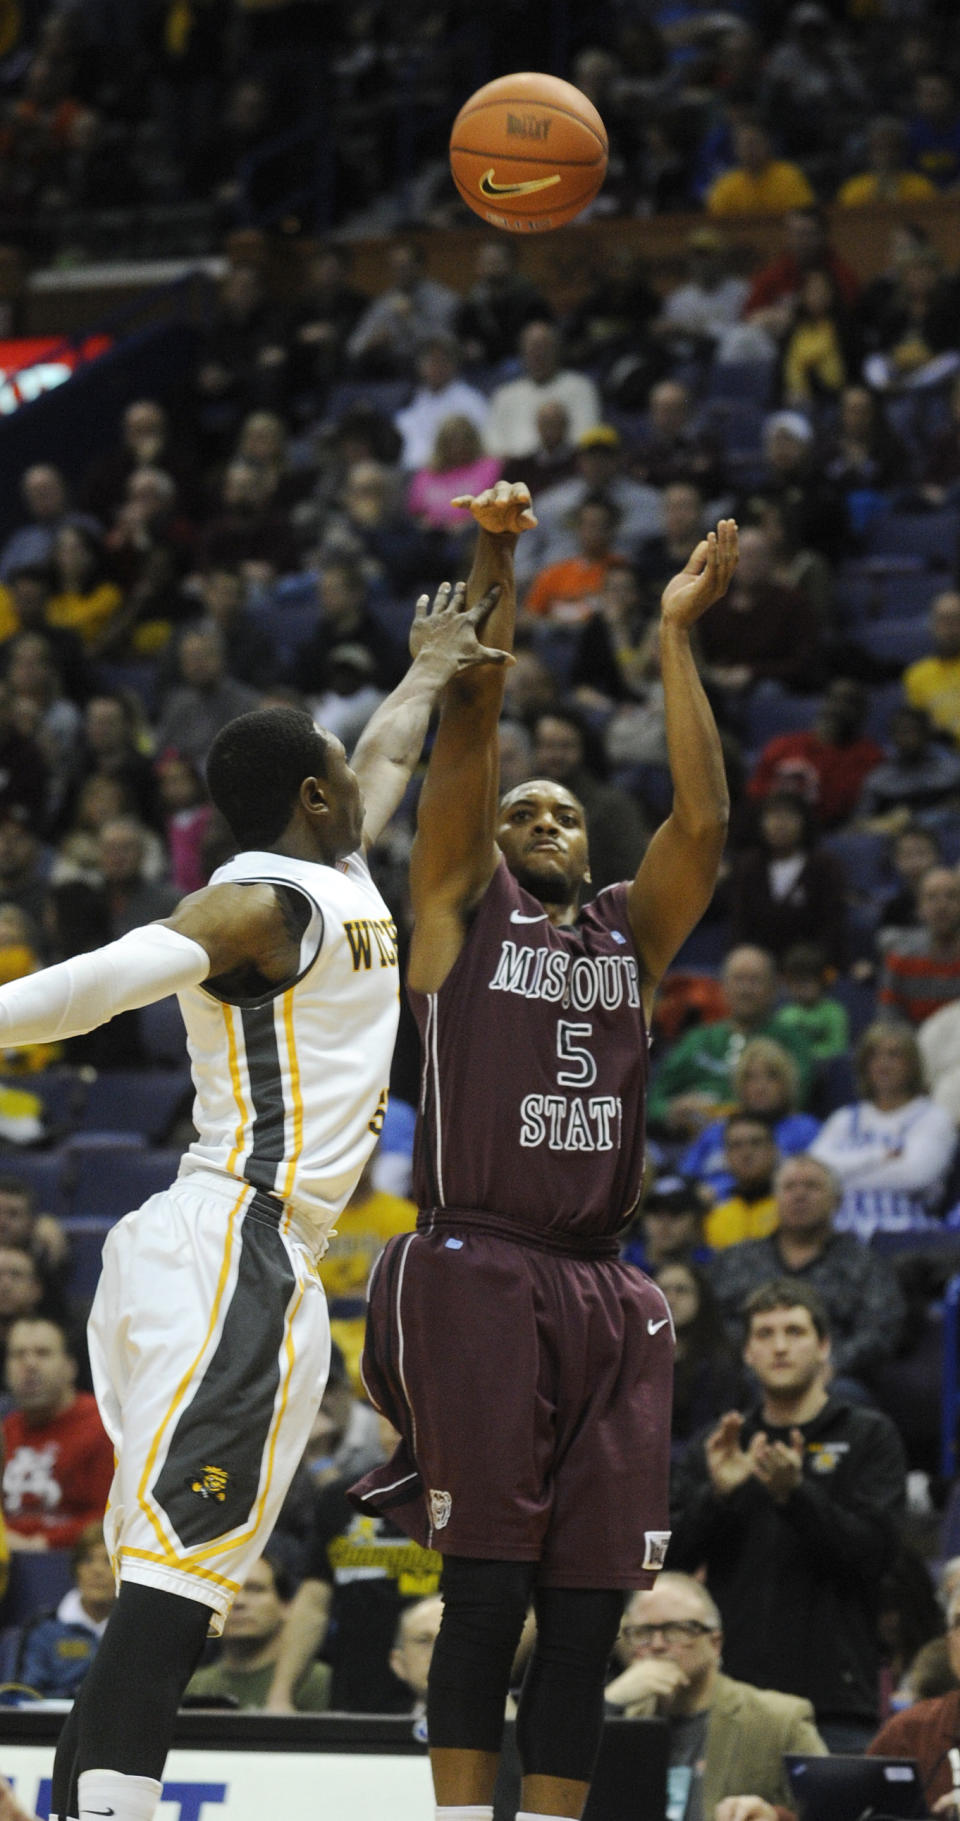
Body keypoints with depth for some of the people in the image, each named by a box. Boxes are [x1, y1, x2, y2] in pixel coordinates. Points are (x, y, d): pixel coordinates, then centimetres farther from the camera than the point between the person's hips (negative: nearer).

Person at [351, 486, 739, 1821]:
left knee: (585, 1611, 1)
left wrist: (676, 635, 7)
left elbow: (703, 819, 6)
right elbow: (465, 741, -1)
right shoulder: (462, 911, 10)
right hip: (475, 1278, -4)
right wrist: (492, 571, -9)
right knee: (486, 1595, -9)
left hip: (601, 1297, 4)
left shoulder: (630, 933, 19)